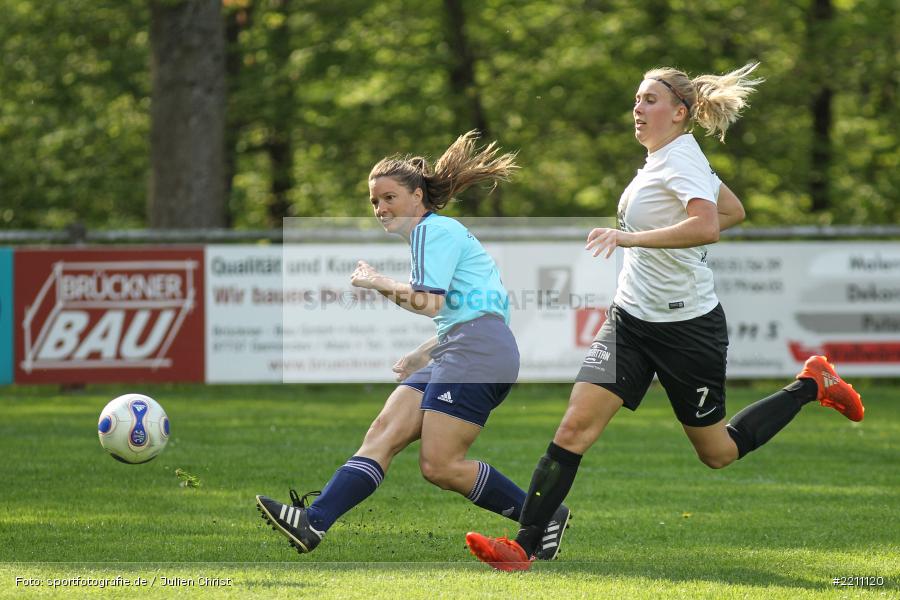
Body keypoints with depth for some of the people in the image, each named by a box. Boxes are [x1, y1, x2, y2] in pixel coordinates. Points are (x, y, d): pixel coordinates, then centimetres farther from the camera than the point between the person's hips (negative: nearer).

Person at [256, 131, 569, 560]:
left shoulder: (434, 230, -5)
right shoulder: (433, 233, 26)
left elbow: (430, 302, -17)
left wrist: (378, 283, -5)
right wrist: (423, 354, 30)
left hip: (477, 353, -11)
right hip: (455, 354, 11)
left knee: (439, 465, -14)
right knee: (383, 432, -4)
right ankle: (312, 522, -16)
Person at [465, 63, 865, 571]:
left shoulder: (682, 159, -18)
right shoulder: (660, 158, 9)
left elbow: (707, 225, -37)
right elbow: (735, 211, 21)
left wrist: (630, 237, -42)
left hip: (687, 328, -8)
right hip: (632, 318, 8)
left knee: (718, 454, 10)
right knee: (576, 424, -9)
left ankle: (811, 385, 29)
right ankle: (523, 545, -12)